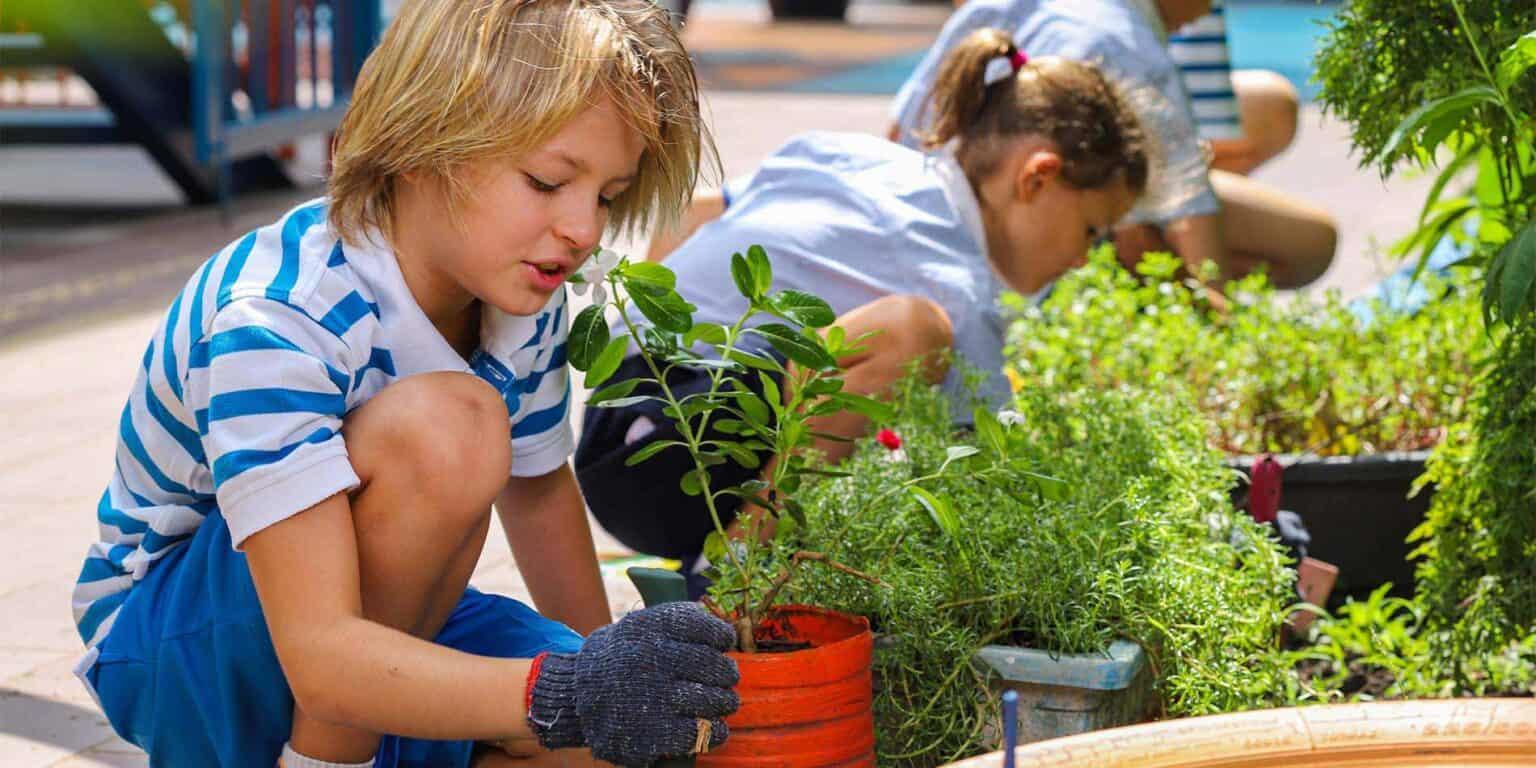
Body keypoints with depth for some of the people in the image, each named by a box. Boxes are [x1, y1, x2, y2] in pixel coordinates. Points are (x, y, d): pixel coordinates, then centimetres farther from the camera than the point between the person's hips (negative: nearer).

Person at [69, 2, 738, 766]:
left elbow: (536, 488, 13)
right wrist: (564, 693, -52)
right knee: (443, 424, -34)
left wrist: (601, 662, 17)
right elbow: (320, 655, -40)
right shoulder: (273, 323, -32)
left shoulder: (521, 293, -8)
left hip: (371, 607, 8)